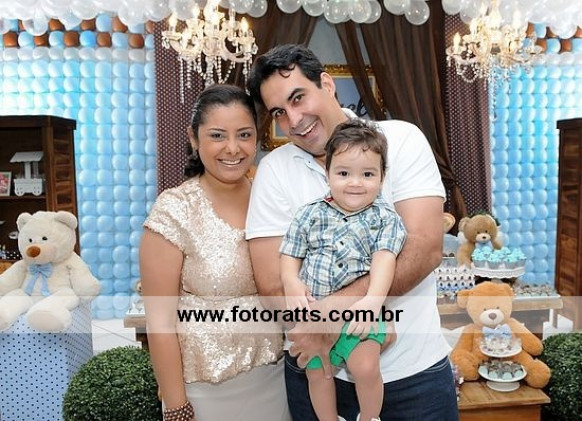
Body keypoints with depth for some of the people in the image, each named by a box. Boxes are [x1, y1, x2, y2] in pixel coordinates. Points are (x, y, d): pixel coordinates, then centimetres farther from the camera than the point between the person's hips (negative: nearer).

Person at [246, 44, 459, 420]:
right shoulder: (273, 171, -6)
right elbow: (273, 285, -11)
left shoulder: (402, 139, -9)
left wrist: (333, 309, -27)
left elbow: (426, 249, -18)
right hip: (321, 369, 1)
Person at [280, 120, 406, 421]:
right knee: (316, 373, 9)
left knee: (365, 367, -17)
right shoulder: (310, 214, 3)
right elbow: (290, 254, 7)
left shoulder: (385, 219, -1)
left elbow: (384, 260, -14)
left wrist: (373, 300, -29)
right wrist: (291, 283, -13)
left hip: (359, 312, -2)